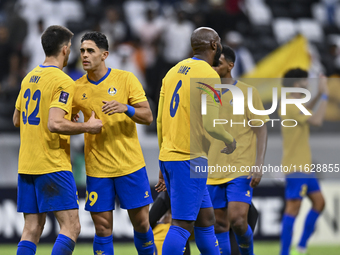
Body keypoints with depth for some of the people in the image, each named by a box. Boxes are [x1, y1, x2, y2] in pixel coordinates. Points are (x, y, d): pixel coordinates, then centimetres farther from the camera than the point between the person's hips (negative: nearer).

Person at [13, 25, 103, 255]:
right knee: (71, 227, -7)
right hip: (53, 165, -8)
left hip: (26, 165, 8)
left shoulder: (29, 78, 13)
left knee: (32, 228, 8)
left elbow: (17, 120, 22)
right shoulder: (63, 82, -12)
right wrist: (88, 127, -10)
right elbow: (54, 124, -23)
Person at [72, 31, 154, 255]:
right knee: (103, 229, -1)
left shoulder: (125, 79, -2)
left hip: (130, 164, -1)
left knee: (141, 222, 3)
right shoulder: (77, 88, 3)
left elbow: (148, 117, -5)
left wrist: (125, 108, -24)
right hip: (97, 168, 1)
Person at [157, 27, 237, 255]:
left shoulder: (174, 71, 14)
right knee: (182, 225, -9)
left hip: (168, 157, 9)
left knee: (206, 218, 16)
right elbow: (210, 124, -16)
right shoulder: (208, 75, -10)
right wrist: (230, 141, 5)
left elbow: (160, 120, 17)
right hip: (190, 159, -9)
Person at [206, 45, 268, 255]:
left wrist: (258, 165, -13)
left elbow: (261, 130, -4)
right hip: (214, 172, 5)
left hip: (241, 169, -5)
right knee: (220, 225, 4)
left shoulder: (247, 92, -2)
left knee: (237, 220, -16)